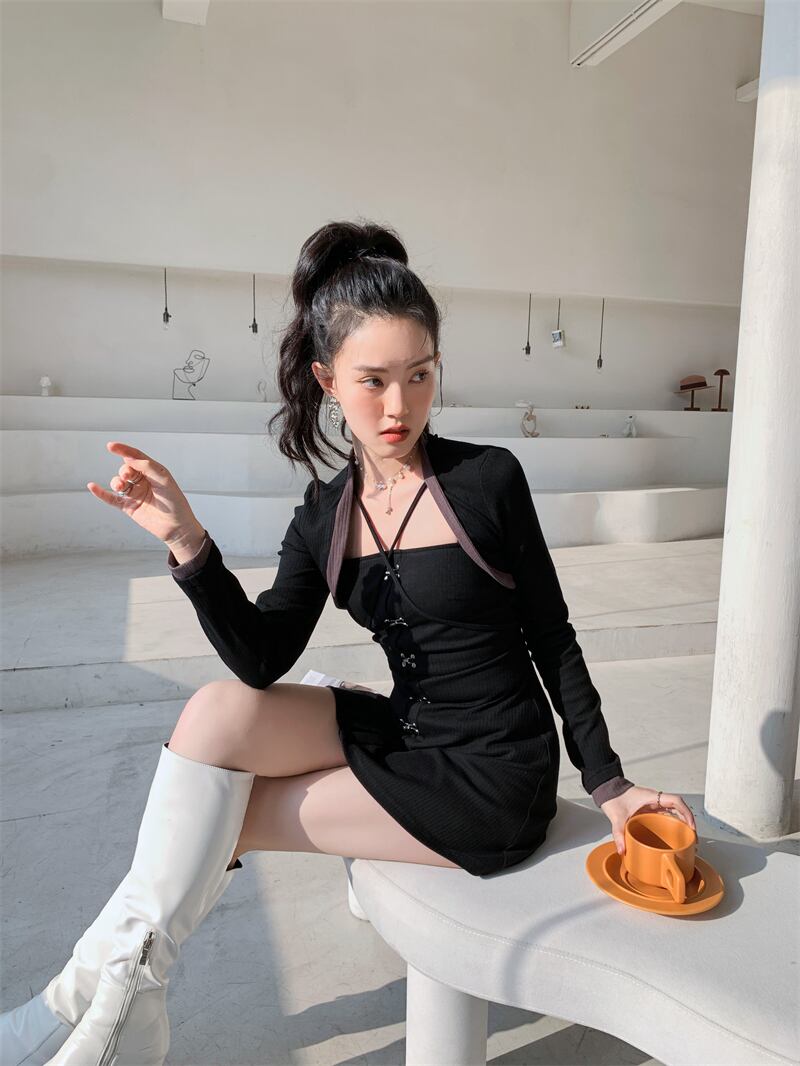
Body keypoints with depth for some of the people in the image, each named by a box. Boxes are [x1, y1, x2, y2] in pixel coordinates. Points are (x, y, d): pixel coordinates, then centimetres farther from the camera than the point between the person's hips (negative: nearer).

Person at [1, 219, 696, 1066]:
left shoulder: (486, 479, -12)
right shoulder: (326, 513, 0)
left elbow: (552, 638, -4)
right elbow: (261, 662, -9)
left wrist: (607, 782, -2)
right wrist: (188, 543, -22)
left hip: (493, 782, -4)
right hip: (405, 735, 5)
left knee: (216, 814, -11)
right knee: (216, 711, -13)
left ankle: (109, 997, 14)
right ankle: (115, 989, 1)